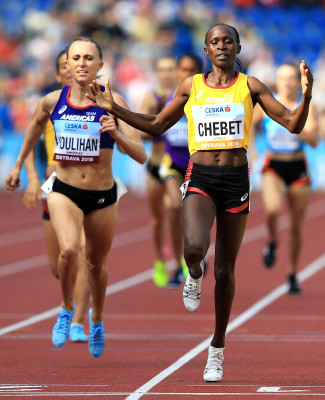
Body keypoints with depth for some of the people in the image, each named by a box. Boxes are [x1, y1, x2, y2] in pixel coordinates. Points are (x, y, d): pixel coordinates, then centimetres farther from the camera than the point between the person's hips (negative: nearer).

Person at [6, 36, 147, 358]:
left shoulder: (113, 102, -13)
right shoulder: (52, 101, -7)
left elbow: (141, 156, -15)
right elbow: (36, 125, 18)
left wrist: (116, 135, -33)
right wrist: (18, 165, 26)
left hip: (102, 197, 0)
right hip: (64, 190, 0)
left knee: (96, 263, 17)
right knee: (68, 250, -26)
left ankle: (97, 318, 47)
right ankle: (67, 309, 3)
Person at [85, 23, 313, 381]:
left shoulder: (249, 86, 5)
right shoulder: (191, 86, 7)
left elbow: (293, 124, 3)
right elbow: (157, 126, 17)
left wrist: (306, 96, -16)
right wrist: (113, 109, 9)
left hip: (236, 180, 0)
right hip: (200, 179, 0)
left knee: (225, 269, 6)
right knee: (194, 248, -29)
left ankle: (217, 348, 21)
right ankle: (194, 276, 10)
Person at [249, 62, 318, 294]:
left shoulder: (307, 107, -6)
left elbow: (314, 140, -15)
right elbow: (251, 125, 15)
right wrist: (251, 149, 3)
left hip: (298, 168, 1)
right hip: (273, 166, -1)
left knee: (297, 225, 6)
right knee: (272, 209, -29)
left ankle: (293, 273, 24)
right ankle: (273, 242, 4)